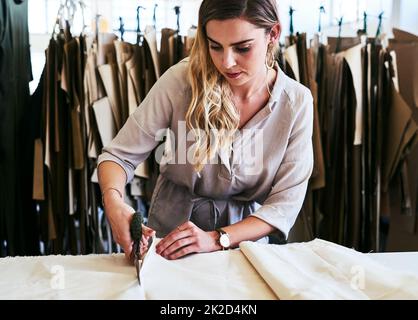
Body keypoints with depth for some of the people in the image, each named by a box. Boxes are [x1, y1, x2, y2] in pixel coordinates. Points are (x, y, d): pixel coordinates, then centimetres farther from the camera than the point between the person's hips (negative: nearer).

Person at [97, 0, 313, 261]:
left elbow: (284, 204, -9)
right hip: (169, 232, -1)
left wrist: (217, 239, -21)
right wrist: (114, 201, -28)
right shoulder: (181, 80, -14)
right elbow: (120, 155, -8)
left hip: (243, 242, 2)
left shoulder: (297, 102, -10)